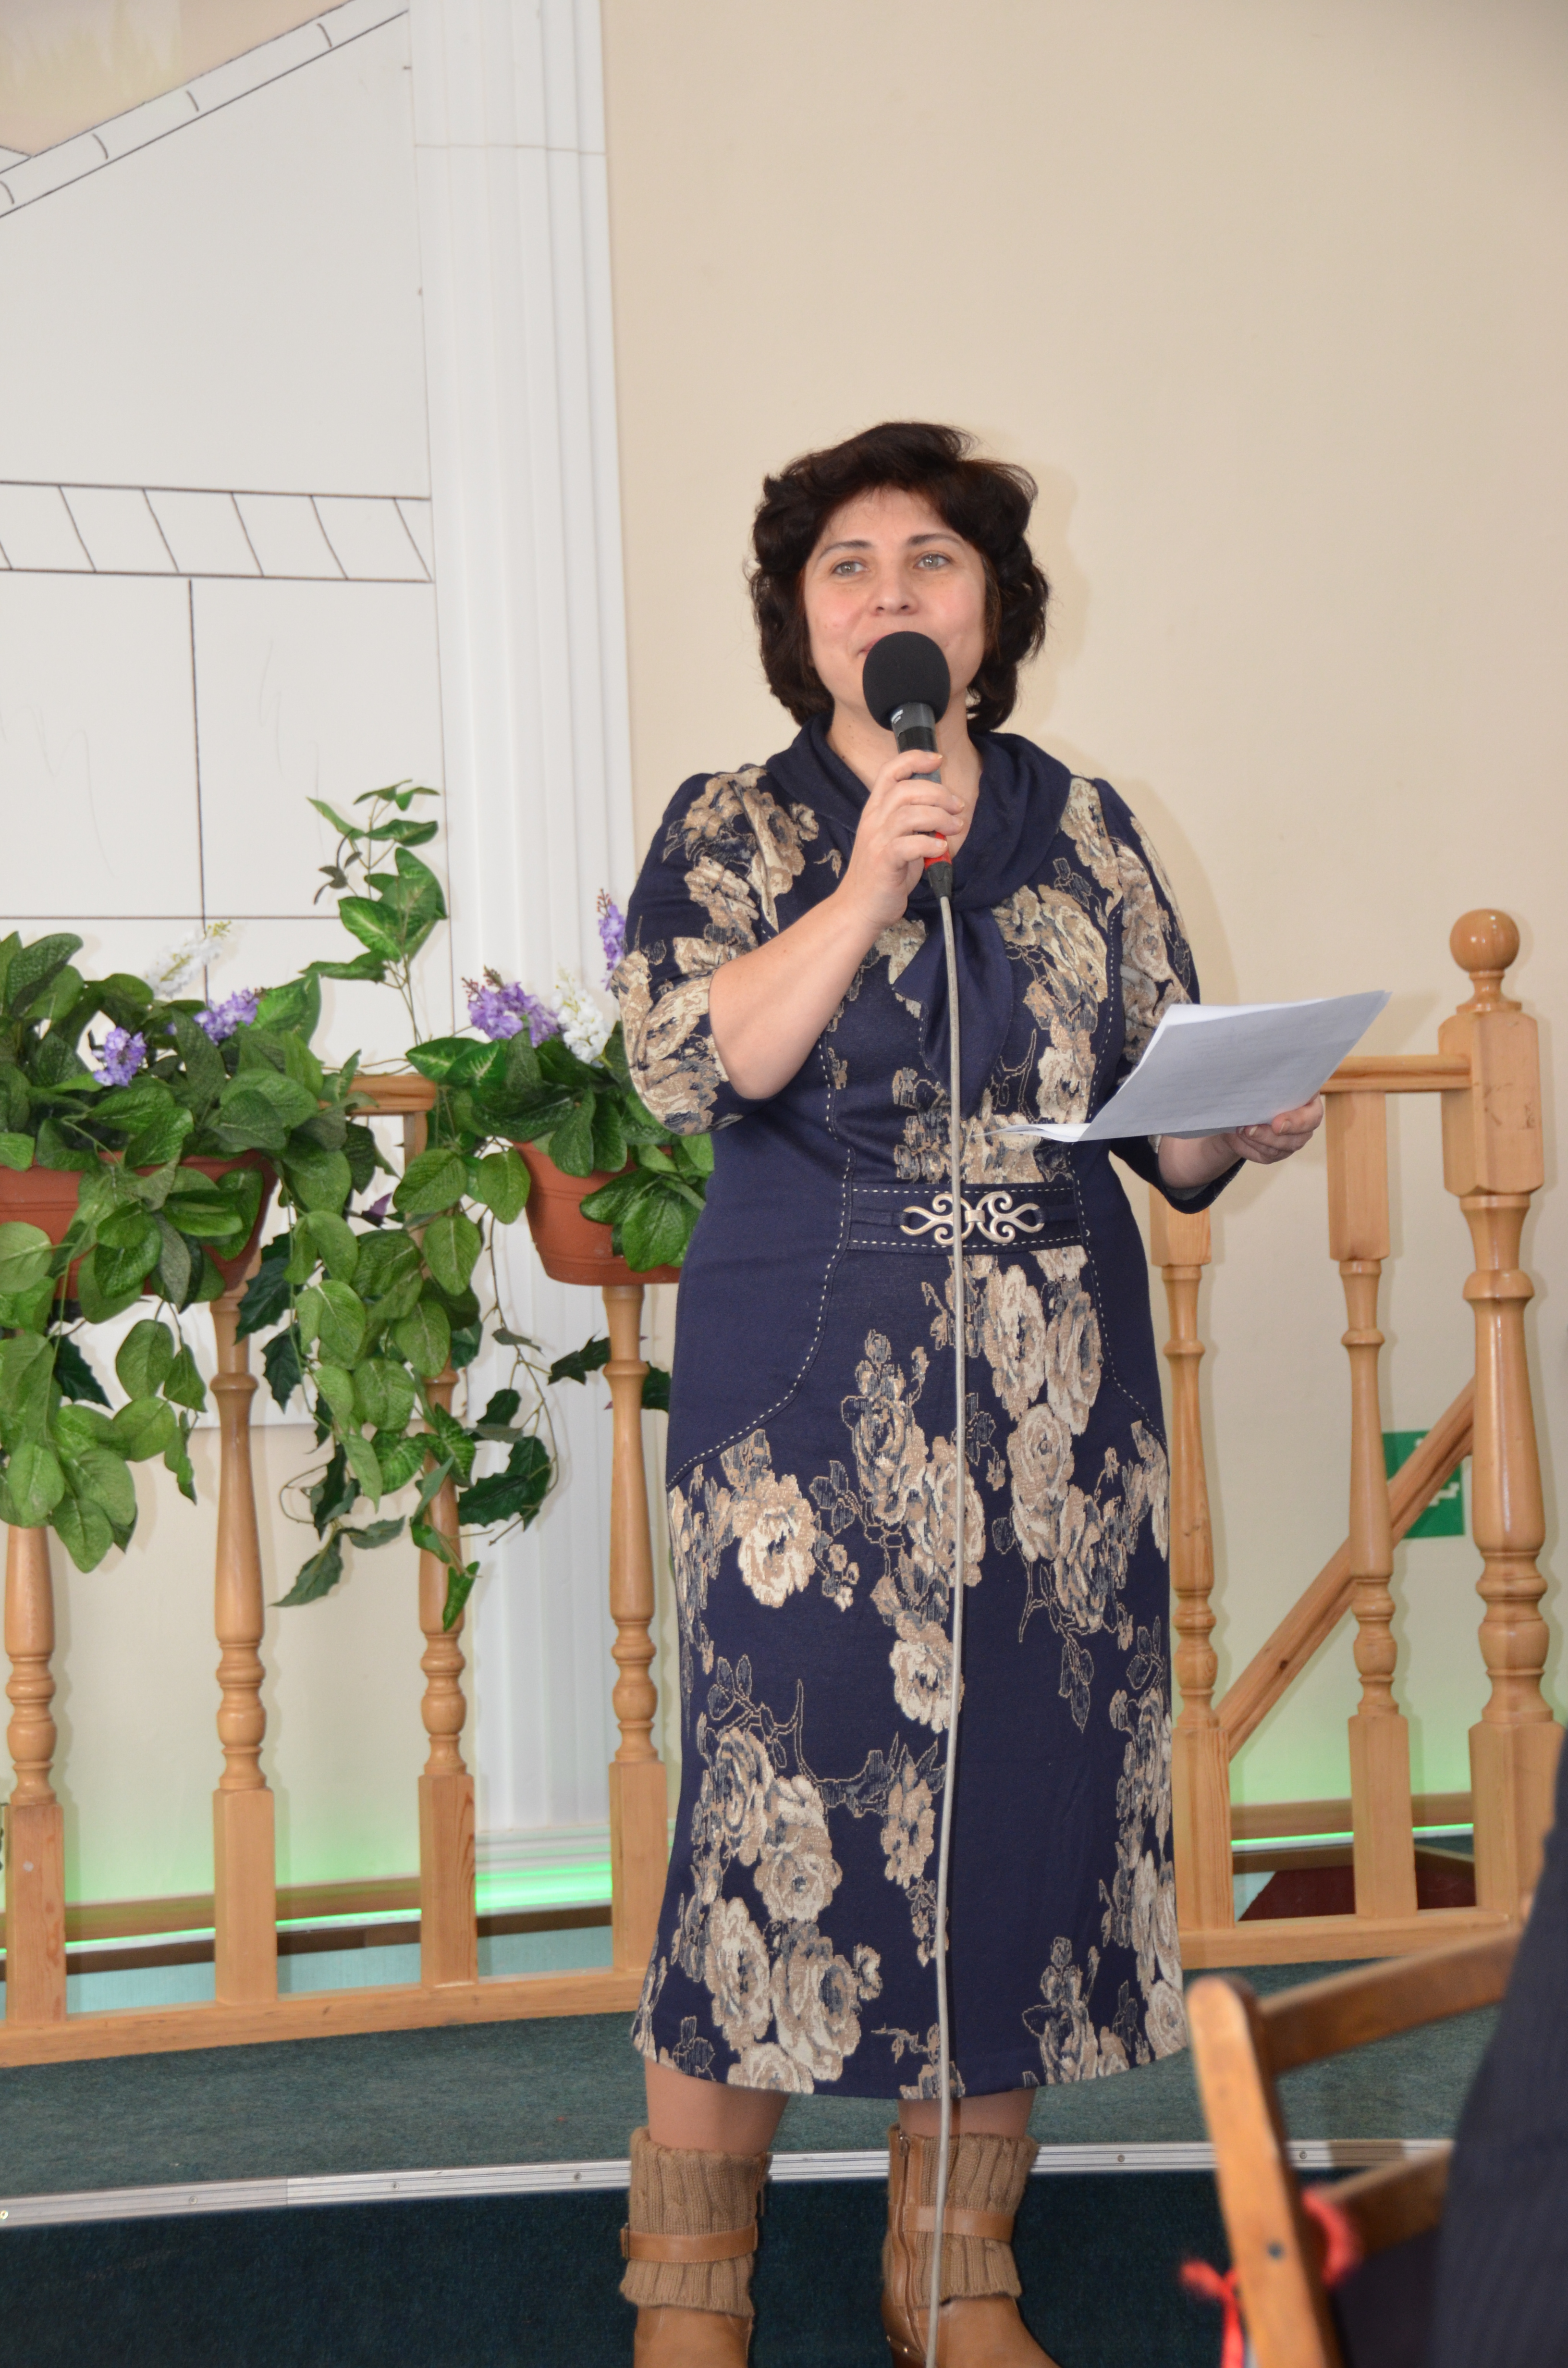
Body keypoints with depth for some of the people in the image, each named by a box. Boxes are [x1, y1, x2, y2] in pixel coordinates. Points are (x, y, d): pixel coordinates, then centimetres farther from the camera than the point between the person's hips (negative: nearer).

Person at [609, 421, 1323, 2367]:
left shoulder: (1083, 832, 12)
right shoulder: (731, 828, 6)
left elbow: (1170, 1120, 10)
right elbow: (688, 1067, -11)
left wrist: (1248, 1119, -12)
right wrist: (868, 890, -18)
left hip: (1054, 1393, 3)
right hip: (807, 1384, -2)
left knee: (1023, 1785, 2)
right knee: (781, 1771, -6)